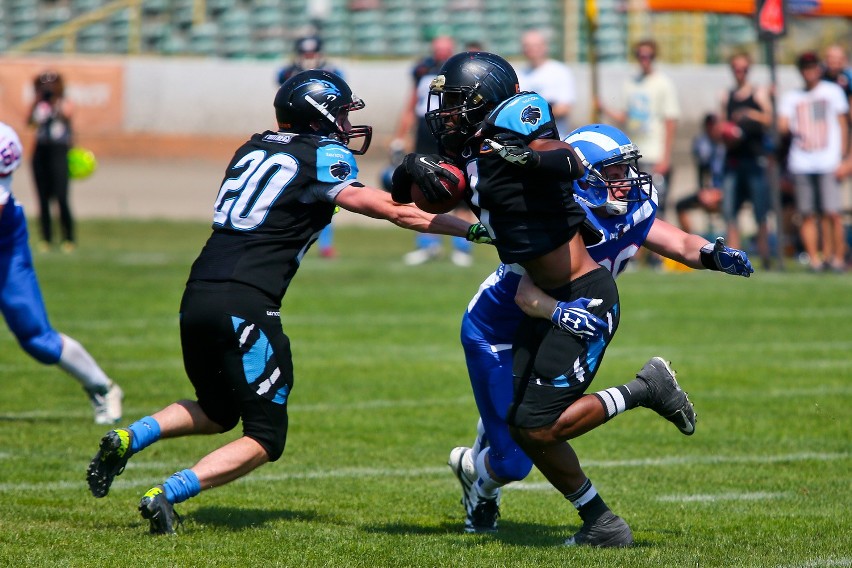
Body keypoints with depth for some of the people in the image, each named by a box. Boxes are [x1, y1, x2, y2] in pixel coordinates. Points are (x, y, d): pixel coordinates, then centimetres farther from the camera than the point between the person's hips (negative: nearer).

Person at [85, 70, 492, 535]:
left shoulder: (254, 148, 19)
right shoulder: (323, 156, 0)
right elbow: (392, 210, -6)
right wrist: (470, 229, -4)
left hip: (197, 298, 7)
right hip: (244, 304, -7)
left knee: (217, 413, 28)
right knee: (265, 439, 2)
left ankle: (128, 438, 6)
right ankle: (166, 494, -14)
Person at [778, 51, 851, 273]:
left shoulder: (833, 92, 10)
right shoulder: (791, 97, 16)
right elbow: (782, 125, 8)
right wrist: (787, 127, -17)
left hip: (828, 163, -2)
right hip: (801, 163, 2)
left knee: (832, 213, -10)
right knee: (807, 214, -1)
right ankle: (814, 259, 3)